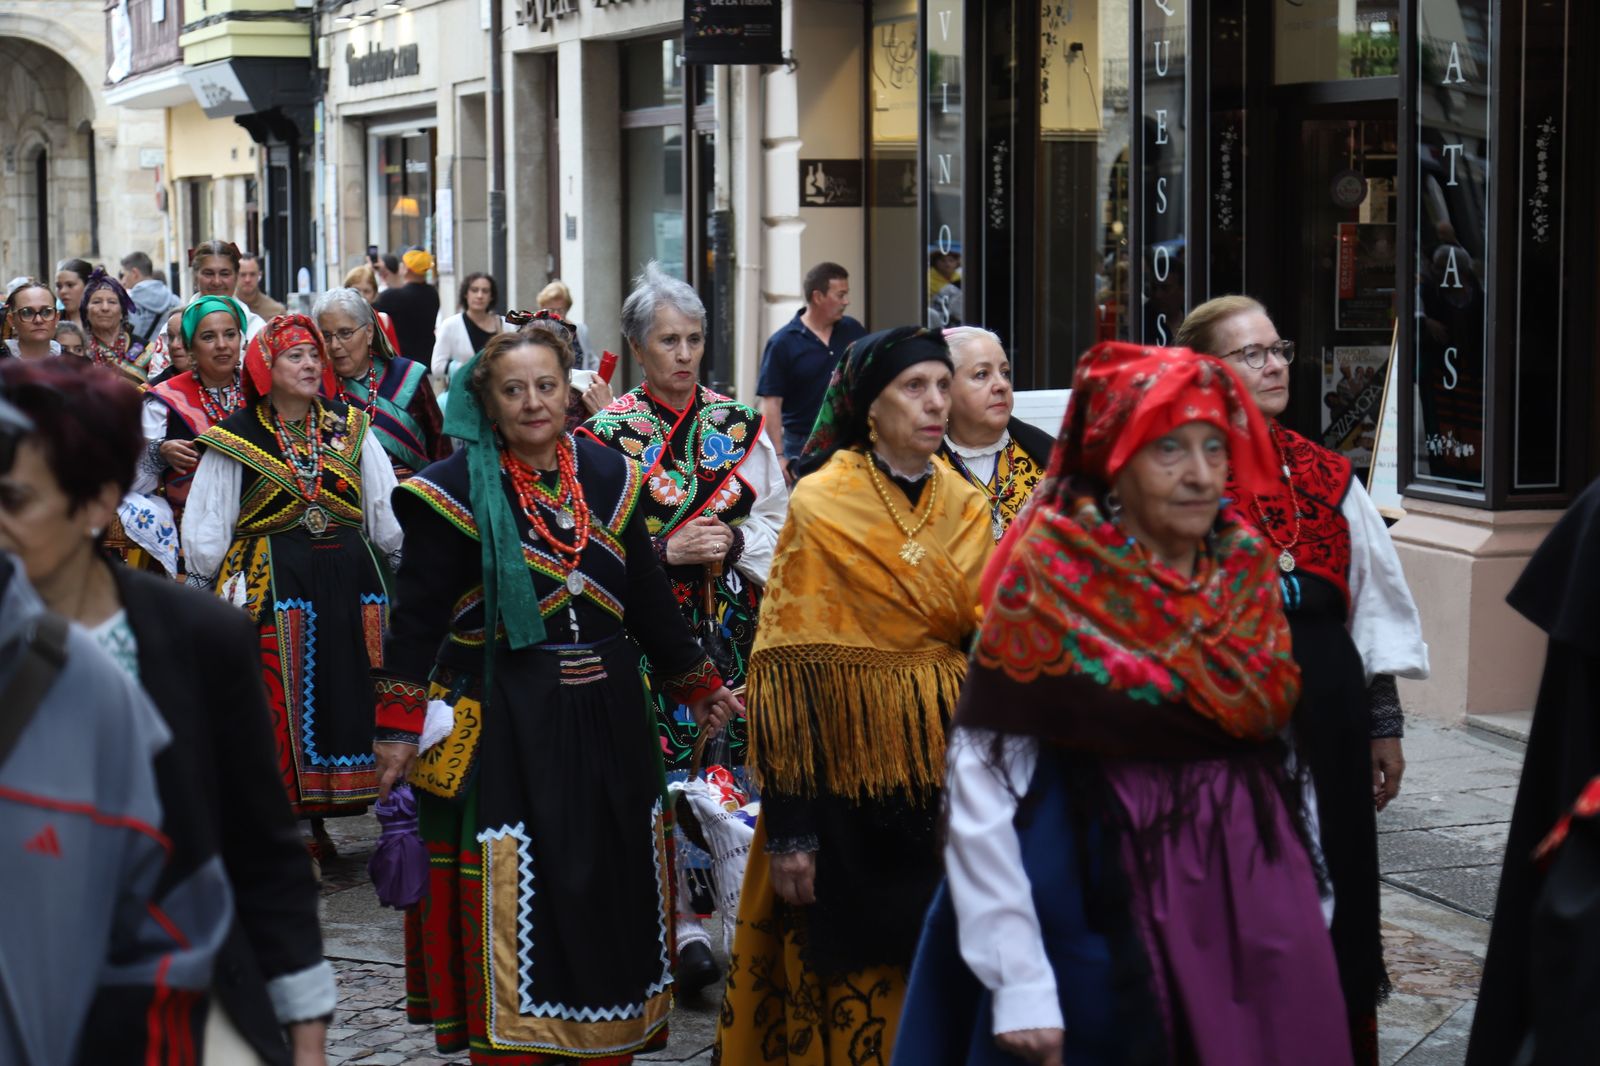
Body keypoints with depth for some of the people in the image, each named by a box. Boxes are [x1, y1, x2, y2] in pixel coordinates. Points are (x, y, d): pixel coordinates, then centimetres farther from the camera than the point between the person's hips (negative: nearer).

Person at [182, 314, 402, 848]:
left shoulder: (350, 426, 10)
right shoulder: (236, 437, 0)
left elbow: (385, 509, 13)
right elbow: (207, 525, 2)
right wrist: (208, 586, 1)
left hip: (349, 578, 4)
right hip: (272, 580, -4)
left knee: (346, 696, 4)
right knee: (282, 703, -5)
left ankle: (314, 822, 14)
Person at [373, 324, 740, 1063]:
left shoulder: (609, 477, 7)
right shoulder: (457, 488, -6)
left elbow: (648, 598, 15)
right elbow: (417, 615, -7)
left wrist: (697, 686, 19)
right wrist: (398, 726, -11)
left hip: (607, 715, 5)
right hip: (503, 723, -4)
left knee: (612, 885, 9)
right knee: (510, 899, -1)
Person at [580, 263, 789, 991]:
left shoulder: (739, 424, 9)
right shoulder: (607, 433, -1)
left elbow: (780, 522, 12)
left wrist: (734, 541, -7)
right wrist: (667, 551, -14)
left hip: (732, 624, 3)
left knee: (730, 761, 3)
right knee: (664, 768, -5)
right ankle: (679, 923, 3)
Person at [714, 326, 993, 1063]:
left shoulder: (962, 507, 8)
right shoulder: (821, 505, -7)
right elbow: (786, 672, -11)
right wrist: (788, 829, -15)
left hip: (943, 776, 4)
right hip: (849, 781, -4)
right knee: (850, 979, 4)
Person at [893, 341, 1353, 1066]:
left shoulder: (1248, 568, 4)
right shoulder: (1049, 578, -11)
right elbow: (982, 787, -13)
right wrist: (1019, 984, -19)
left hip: (1253, 890, 5)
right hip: (1103, 900, -4)